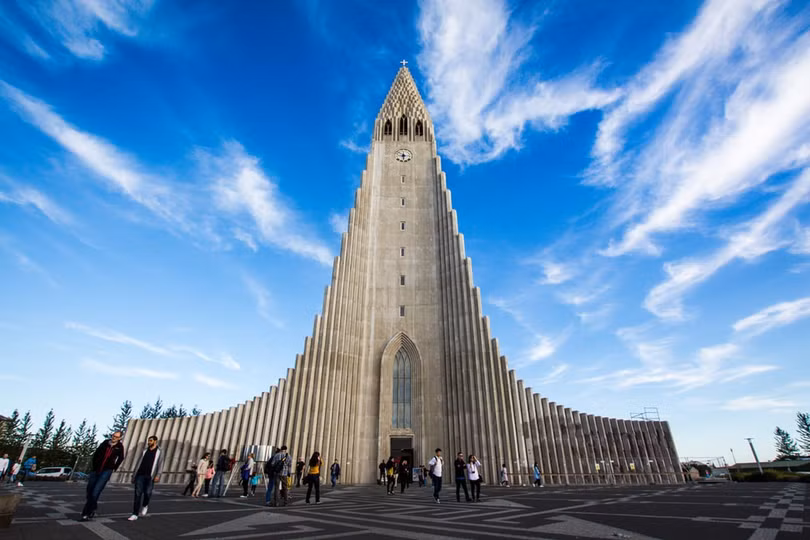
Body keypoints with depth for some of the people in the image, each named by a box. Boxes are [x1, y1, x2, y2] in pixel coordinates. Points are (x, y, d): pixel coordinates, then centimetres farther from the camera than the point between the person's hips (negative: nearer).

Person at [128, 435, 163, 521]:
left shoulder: (159, 452, 6)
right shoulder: (145, 451, 17)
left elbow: (160, 464, -3)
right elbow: (138, 463, 18)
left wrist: (158, 475, -15)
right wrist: (134, 475, 11)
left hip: (150, 476, -3)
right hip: (140, 475, 3)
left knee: (147, 493, -6)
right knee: (138, 494, -4)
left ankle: (145, 506, 25)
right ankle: (135, 514, 1)